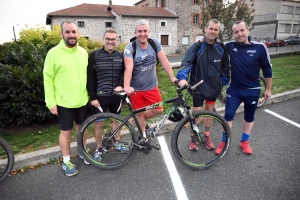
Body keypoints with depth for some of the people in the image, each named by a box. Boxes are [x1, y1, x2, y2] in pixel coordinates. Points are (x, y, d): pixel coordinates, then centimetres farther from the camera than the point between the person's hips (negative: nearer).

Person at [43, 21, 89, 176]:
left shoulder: (83, 52, 3)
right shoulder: (54, 53, -11)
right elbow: (48, 79, -9)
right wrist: (51, 102, -11)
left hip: (82, 100, 4)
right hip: (64, 102, -4)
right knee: (66, 131, 7)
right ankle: (66, 162, 24)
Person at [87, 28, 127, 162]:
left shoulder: (120, 55, 3)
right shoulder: (94, 55, -7)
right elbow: (90, 77, -7)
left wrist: (120, 86, -10)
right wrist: (92, 97, -11)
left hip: (116, 95, 4)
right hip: (100, 96, -3)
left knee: (117, 120, 17)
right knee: (99, 123, 4)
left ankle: (117, 143, 37)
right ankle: (99, 148, 23)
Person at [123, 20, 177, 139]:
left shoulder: (155, 43, -6)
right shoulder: (130, 48, -15)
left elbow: (164, 61, -10)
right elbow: (128, 68, -28)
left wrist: (172, 78, -19)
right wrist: (126, 87, -42)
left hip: (152, 86, 3)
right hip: (136, 88, -3)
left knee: (158, 110, 3)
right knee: (140, 113, 8)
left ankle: (140, 120, 31)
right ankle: (143, 136, 29)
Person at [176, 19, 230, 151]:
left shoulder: (221, 49, 0)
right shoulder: (197, 47, -11)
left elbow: (225, 68, 10)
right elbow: (186, 62, -25)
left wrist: (223, 83, 10)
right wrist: (182, 77, -41)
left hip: (213, 87, 4)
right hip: (198, 86, -3)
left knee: (209, 111, 16)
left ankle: (206, 136, 35)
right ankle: (193, 138, 24)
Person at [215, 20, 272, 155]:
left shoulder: (260, 47, -12)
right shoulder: (230, 46, -8)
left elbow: (267, 69, -3)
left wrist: (268, 89, 2)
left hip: (252, 90, 0)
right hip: (234, 89, 1)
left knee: (249, 117, 14)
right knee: (228, 115, 0)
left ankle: (244, 142, 34)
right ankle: (224, 142, 19)